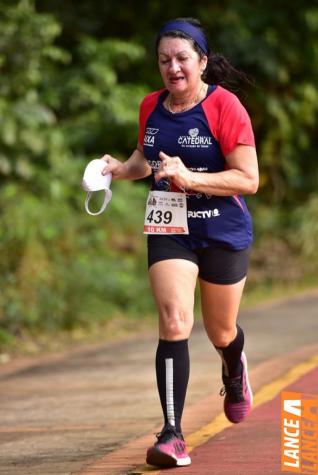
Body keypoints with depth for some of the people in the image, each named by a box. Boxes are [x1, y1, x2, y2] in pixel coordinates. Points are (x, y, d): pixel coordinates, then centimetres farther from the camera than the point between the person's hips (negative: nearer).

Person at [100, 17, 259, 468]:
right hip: (168, 229, 2)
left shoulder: (225, 106, -14)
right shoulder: (151, 106, 2)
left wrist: (190, 177, -27)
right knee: (174, 321, -18)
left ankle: (235, 371, 54)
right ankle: (172, 435, -20)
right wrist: (122, 168, 0)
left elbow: (249, 179, -16)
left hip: (223, 232, -2)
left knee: (221, 333, 15)